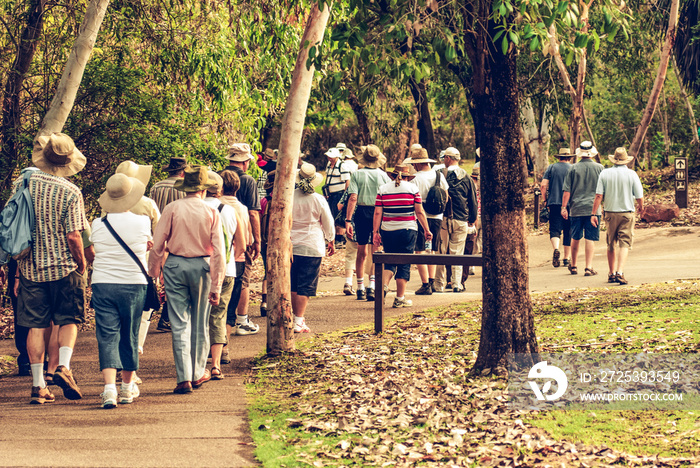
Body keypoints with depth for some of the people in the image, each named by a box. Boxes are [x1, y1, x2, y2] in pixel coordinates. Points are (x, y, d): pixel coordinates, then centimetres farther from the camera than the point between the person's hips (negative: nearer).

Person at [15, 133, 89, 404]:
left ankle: (38, 386, 6)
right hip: (63, 267, -3)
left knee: (36, 326, 7)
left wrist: (19, 271, 14)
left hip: (31, 267, 3)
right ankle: (63, 367, -10)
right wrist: (82, 264, 3)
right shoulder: (70, 192, -11)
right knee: (69, 321, 11)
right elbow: (73, 236, -15)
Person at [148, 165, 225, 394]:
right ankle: (198, 373, 26)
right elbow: (218, 253, -4)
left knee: (180, 324, 1)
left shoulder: (172, 209, -4)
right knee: (199, 323, 14)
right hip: (201, 266, 1)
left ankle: (184, 378, -4)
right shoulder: (211, 213, -2)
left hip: (175, 266, -1)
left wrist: (153, 274, 4)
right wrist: (216, 286, 0)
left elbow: (157, 245, -5)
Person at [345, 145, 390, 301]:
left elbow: (353, 198, -10)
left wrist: (348, 219, -11)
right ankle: (372, 287, -10)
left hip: (361, 212, 1)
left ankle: (360, 288, 18)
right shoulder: (383, 175, -1)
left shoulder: (357, 174, -3)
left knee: (362, 252, 12)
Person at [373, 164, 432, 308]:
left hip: (387, 231, 2)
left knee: (390, 261, 15)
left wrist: (375, 232, 4)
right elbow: (419, 212, -1)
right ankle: (400, 299, 7)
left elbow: (377, 213, 1)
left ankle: (384, 285, -11)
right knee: (404, 265, 5)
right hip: (407, 231, -2)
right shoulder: (413, 188, 0)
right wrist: (427, 230, 5)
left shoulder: (383, 189, 5)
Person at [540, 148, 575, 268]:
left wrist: (546, 199, 11)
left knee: (555, 229, -2)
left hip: (554, 203, 0)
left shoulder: (551, 167, 5)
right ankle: (566, 258, 13)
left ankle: (556, 249, -29)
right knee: (568, 231, 9)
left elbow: (543, 185, -2)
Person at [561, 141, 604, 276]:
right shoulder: (599, 168, 0)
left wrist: (564, 207, 2)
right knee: (591, 239, 0)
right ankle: (589, 267, -6)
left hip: (576, 208, 1)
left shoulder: (573, 168, -1)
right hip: (593, 208, -1)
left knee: (575, 238, 13)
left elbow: (567, 191, -2)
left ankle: (574, 265, 23)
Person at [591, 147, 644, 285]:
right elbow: (639, 196, -4)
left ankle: (611, 273, 21)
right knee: (625, 243, -3)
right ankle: (620, 272, -19)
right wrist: (641, 206, 17)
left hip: (610, 213, 2)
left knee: (611, 245, 14)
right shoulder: (631, 174, -5)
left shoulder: (605, 173, -1)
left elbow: (598, 195, -5)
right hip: (627, 213, -2)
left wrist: (593, 214, -2)